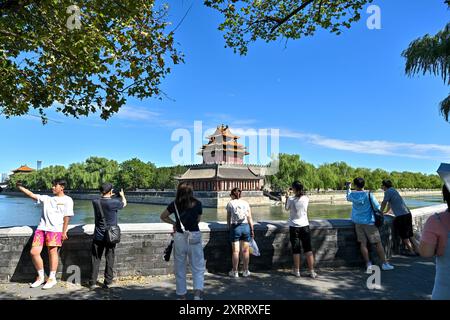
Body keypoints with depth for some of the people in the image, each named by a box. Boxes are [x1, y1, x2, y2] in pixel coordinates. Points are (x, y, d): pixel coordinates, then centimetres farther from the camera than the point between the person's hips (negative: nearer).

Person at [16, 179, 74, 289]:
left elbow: (67, 217, -1)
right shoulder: (46, 198, 19)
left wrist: (64, 232, -6)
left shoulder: (67, 200, 3)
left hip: (55, 229, -5)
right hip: (41, 228, 5)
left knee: (52, 252, -4)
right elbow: (32, 195, 17)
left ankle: (52, 278, 11)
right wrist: (20, 187, 7)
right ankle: (41, 276, 19)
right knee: (34, 252, 1)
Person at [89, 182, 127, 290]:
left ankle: (92, 283, 19)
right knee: (110, 260, 9)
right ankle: (107, 283, 17)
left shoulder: (95, 202, -8)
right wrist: (122, 195, 25)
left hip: (98, 236, 2)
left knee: (95, 260, 12)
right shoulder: (114, 202, -16)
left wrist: (107, 196, 29)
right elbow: (124, 204, 6)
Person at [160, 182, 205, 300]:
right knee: (198, 267, 7)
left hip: (179, 237, 1)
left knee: (180, 268, 15)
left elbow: (163, 216, 12)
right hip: (194, 236, -1)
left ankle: (181, 295, 24)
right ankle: (198, 292, -10)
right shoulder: (197, 204, -1)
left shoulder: (175, 204, -2)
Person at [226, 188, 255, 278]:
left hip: (235, 227, -2)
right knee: (245, 250, 9)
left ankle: (235, 271, 10)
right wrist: (252, 230, 12)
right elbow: (250, 218, 6)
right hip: (246, 226, 2)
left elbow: (228, 218, 3)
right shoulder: (246, 203, 7)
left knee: (235, 250, 3)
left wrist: (229, 227, 15)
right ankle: (246, 271, 19)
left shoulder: (230, 203, 1)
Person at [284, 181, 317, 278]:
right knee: (308, 249, 8)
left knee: (296, 250, 9)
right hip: (305, 226, 2)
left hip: (294, 226, -2)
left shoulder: (291, 199, -11)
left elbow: (286, 208, 6)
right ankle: (312, 272, 9)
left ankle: (296, 271, 18)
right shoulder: (306, 198, -3)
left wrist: (287, 198, 18)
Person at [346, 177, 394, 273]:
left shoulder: (353, 195, 0)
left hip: (358, 222, 3)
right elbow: (378, 208, -6)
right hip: (369, 222, -3)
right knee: (378, 243, 6)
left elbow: (348, 198, 24)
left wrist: (348, 188, 37)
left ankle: (368, 264, 0)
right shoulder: (369, 195, -9)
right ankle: (385, 263, 12)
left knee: (363, 243, 3)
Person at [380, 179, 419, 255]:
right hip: (407, 213, 9)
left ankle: (412, 252, 8)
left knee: (404, 236, 2)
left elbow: (383, 203, -4)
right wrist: (386, 212, 41)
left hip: (401, 216, -9)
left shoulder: (388, 192, -8)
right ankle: (417, 249, 20)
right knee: (409, 234, 17)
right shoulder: (393, 190, 19)